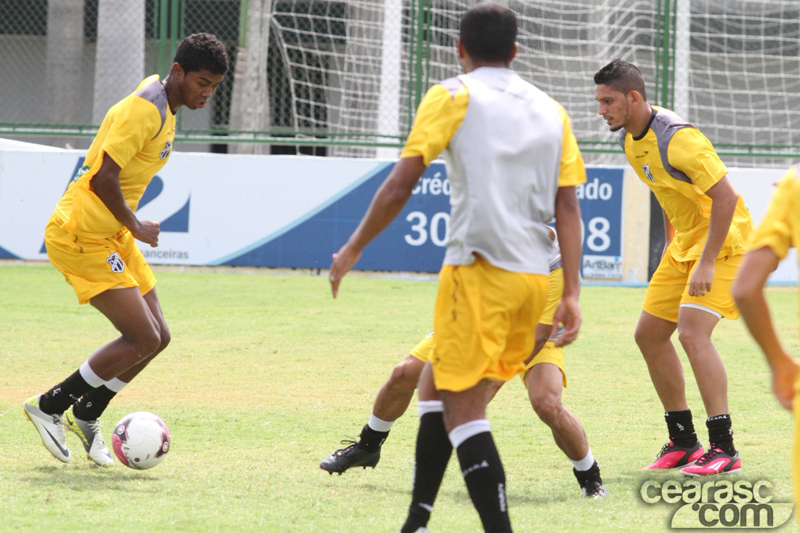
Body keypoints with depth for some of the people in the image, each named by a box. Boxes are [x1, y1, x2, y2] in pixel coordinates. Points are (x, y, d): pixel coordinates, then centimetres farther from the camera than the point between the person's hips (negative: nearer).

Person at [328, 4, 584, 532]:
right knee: (437, 384, 20)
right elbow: (567, 206, 8)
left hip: (480, 269, -6)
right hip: (534, 277, 6)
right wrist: (572, 296, 6)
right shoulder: (551, 110, 15)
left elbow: (401, 184, -6)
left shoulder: (454, 97, 1)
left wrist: (353, 249, 4)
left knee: (460, 405, -4)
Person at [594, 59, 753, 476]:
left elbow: (726, 196, -28)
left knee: (692, 332, -23)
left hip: (723, 240, -10)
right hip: (686, 240, 10)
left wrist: (707, 264, -28)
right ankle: (683, 441, 18)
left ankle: (724, 449, -22)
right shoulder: (630, 137, 3)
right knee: (649, 334, 7)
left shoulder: (678, 139, -26)